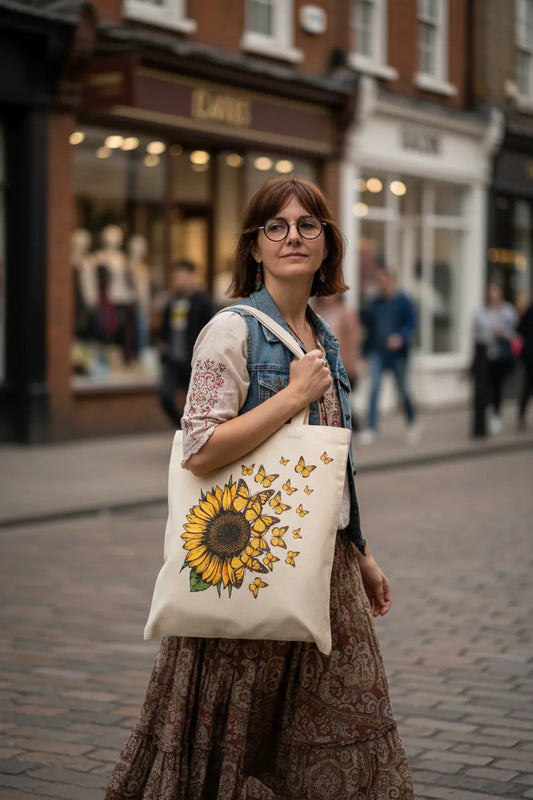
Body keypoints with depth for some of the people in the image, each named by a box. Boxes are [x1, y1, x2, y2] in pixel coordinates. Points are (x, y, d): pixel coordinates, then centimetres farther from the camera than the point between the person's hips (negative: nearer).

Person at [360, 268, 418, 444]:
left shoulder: (404, 301, -3)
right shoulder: (374, 303, 6)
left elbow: (411, 323, -7)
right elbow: (367, 325, 13)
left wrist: (401, 337, -26)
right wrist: (366, 349, 11)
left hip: (398, 353, -2)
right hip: (377, 352, 2)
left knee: (403, 388, 10)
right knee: (373, 388, -11)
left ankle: (412, 422, 34)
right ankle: (370, 428, -11)